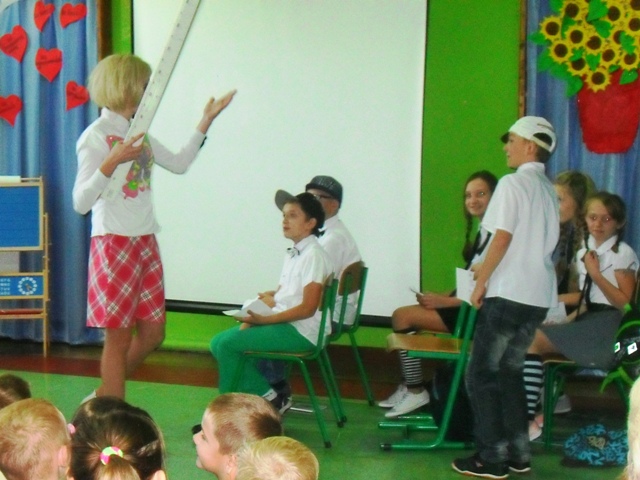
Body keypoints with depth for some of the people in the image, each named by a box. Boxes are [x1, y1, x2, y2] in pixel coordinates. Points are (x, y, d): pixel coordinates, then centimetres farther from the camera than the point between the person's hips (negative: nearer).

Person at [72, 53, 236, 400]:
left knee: (152, 333, 10)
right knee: (119, 337, 0)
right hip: (113, 244, -8)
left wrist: (206, 122, 18)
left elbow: (179, 164, 22)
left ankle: (103, 399, 27)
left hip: (145, 241, 8)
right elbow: (81, 203, -18)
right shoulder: (95, 136, -12)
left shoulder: (138, 133, 11)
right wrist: (113, 161, -28)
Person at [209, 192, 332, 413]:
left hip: (302, 332, -10)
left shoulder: (313, 255, -14)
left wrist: (264, 319, -22)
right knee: (218, 342, 3)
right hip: (284, 324, 10)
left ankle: (268, 398, -4)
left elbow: (307, 308, -19)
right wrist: (253, 318, -2)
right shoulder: (293, 254, 15)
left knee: (227, 343, -17)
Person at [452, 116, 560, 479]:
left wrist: (481, 282, -8)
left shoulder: (514, 183, -10)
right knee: (510, 371, 18)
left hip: (508, 294, -8)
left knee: (483, 374, 0)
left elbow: (503, 237, -15)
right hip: (539, 296, 8)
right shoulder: (549, 190, 13)